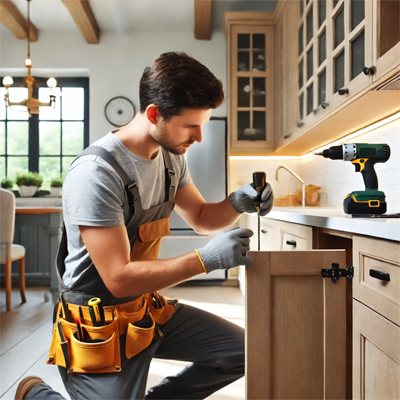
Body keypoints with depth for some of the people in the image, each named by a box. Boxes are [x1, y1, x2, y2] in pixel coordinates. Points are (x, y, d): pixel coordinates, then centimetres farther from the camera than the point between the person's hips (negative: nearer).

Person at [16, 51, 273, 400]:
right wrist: (207, 258, -29)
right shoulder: (96, 172, -27)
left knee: (243, 351, 5)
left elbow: (201, 218, 11)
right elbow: (119, 278, -27)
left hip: (149, 307, 8)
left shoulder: (171, 156, 1)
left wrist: (236, 204, -11)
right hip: (99, 324, -7)